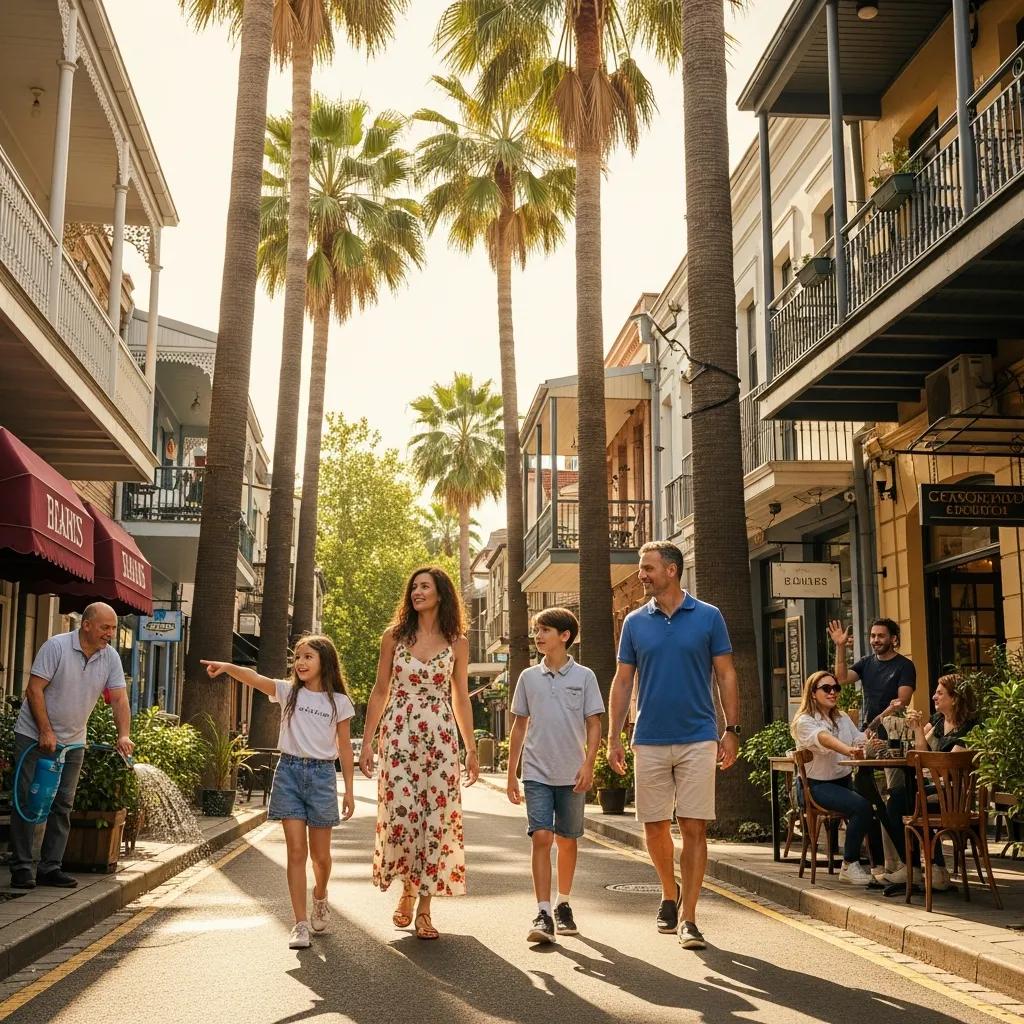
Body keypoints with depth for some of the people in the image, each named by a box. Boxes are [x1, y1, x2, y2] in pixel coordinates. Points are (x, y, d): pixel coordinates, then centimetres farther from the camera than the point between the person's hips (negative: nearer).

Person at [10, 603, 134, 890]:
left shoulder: (110, 657, -1)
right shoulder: (57, 646, -16)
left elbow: (119, 698, -5)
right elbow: (34, 689, -16)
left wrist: (124, 735, -20)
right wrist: (46, 732, -20)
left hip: (72, 742, 5)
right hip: (34, 736, -5)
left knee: (63, 806, 5)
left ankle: (50, 868, 11)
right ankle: (22, 867, 1)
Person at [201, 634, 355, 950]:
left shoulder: (338, 702, 1)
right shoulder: (288, 691, 2)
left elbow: (344, 747, 4)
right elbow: (255, 679, -15)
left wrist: (349, 790, 4)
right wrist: (226, 667, -33)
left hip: (322, 774, 0)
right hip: (289, 772, 0)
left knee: (320, 854, 9)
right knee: (296, 851, -4)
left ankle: (320, 898, 40)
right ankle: (301, 923, -1)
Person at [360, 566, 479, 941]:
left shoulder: (457, 642, 7)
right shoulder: (394, 636, 6)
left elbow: (460, 698, 11)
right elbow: (380, 691, 8)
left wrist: (471, 749, 8)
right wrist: (367, 742, 3)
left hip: (440, 738, 1)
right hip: (398, 735, 0)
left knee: (436, 818, -2)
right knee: (399, 815, -7)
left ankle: (424, 910, 8)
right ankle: (407, 889, 20)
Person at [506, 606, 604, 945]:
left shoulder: (584, 677, 0)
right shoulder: (529, 677, 6)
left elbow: (594, 724, 1)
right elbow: (519, 726, 11)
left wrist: (588, 764, -11)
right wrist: (511, 774, 10)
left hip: (572, 775, 0)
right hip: (536, 773, 0)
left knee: (567, 841, 10)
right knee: (541, 838, -11)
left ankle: (563, 905, 26)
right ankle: (543, 914, -12)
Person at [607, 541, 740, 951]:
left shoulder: (708, 617, 0)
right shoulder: (635, 622, 6)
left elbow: (726, 675, 2)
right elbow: (622, 682, 8)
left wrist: (732, 731, -5)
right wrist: (613, 738, 2)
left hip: (698, 739, -2)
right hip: (649, 741, 2)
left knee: (694, 828, -3)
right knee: (654, 826, 8)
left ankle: (688, 918, 3)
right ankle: (670, 893, 33)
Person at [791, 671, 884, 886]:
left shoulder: (843, 718, 17)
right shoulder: (805, 722, -8)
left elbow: (861, 741, 8)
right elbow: (824, 739, -29)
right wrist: (849, 750, -48)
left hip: (844, 781, 6)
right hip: (818, 785, -6)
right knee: (862, 806, -30)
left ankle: (880, 865, -13)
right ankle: (849, 866, -18)